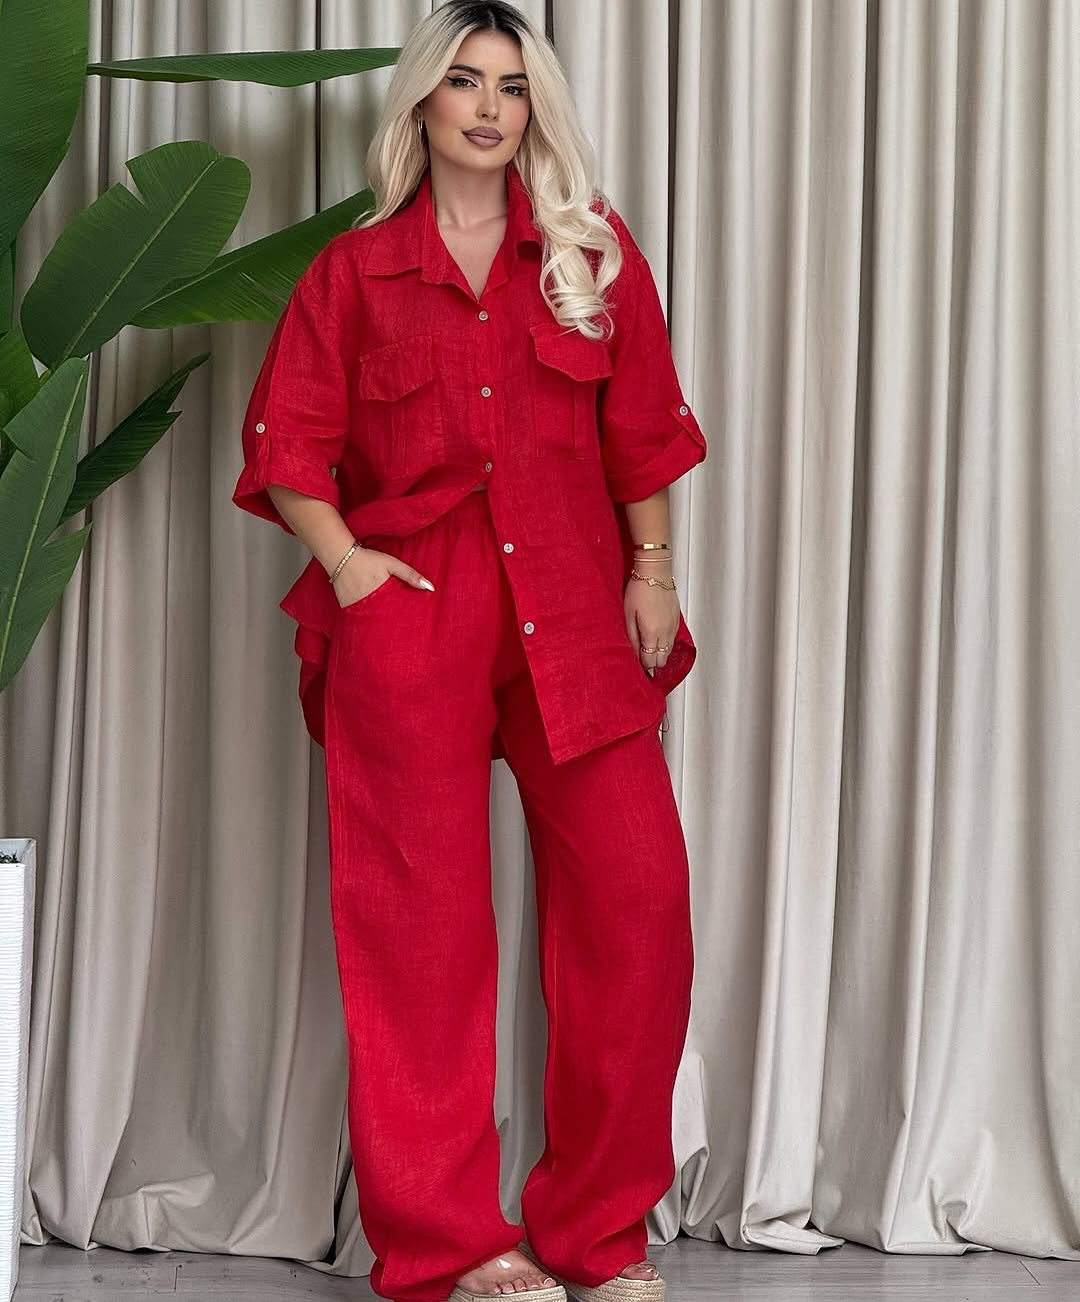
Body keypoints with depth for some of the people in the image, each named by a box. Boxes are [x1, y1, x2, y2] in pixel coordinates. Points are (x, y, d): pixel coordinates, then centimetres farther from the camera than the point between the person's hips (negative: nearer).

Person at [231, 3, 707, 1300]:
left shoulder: (595, 252, 13)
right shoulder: (353, 270, 9)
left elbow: (639, 428, 13)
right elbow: (287, 441, 7)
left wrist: (653, 573, 7)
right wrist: (344, 558, -6)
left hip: (574, 609, 2)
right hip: (409, 607, -1)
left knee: (635, 896, -6)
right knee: (425, 920, -3)